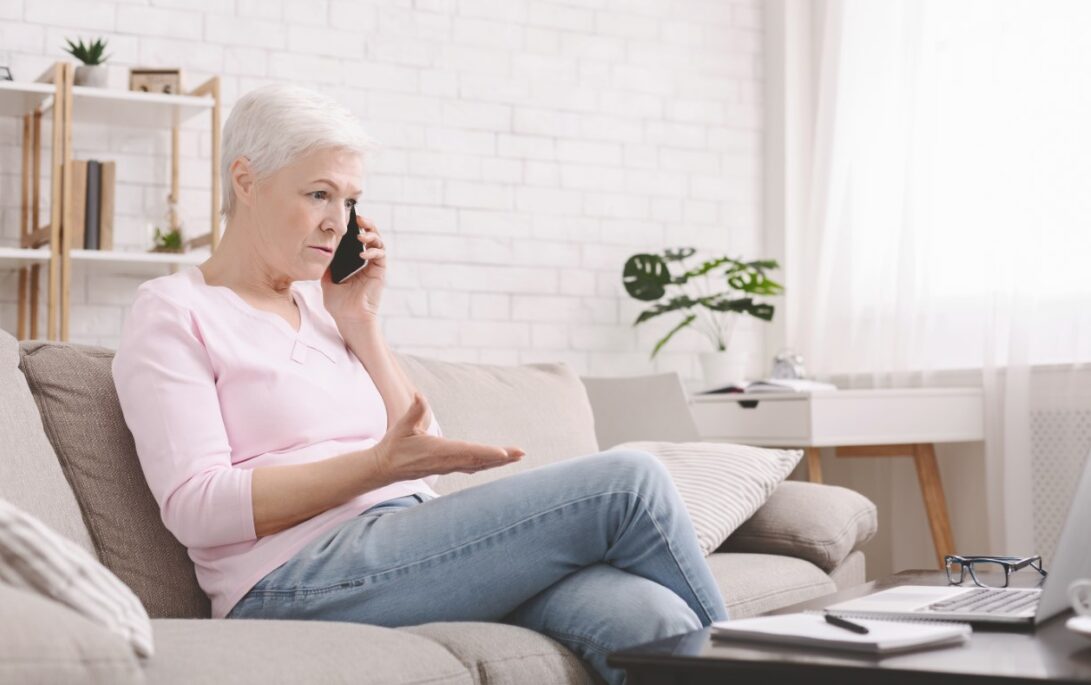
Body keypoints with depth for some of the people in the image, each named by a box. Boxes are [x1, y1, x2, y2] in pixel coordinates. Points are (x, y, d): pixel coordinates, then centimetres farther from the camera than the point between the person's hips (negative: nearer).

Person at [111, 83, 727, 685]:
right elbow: (196, 508, -11)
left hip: (412, 546, 6)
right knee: (626, 481, -18)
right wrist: (380, 464, -19)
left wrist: (361, 323, 11)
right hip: (296, 579, -6)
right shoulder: (172, 313, 3)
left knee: (642, 614, -25)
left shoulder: (322, 304, 23)